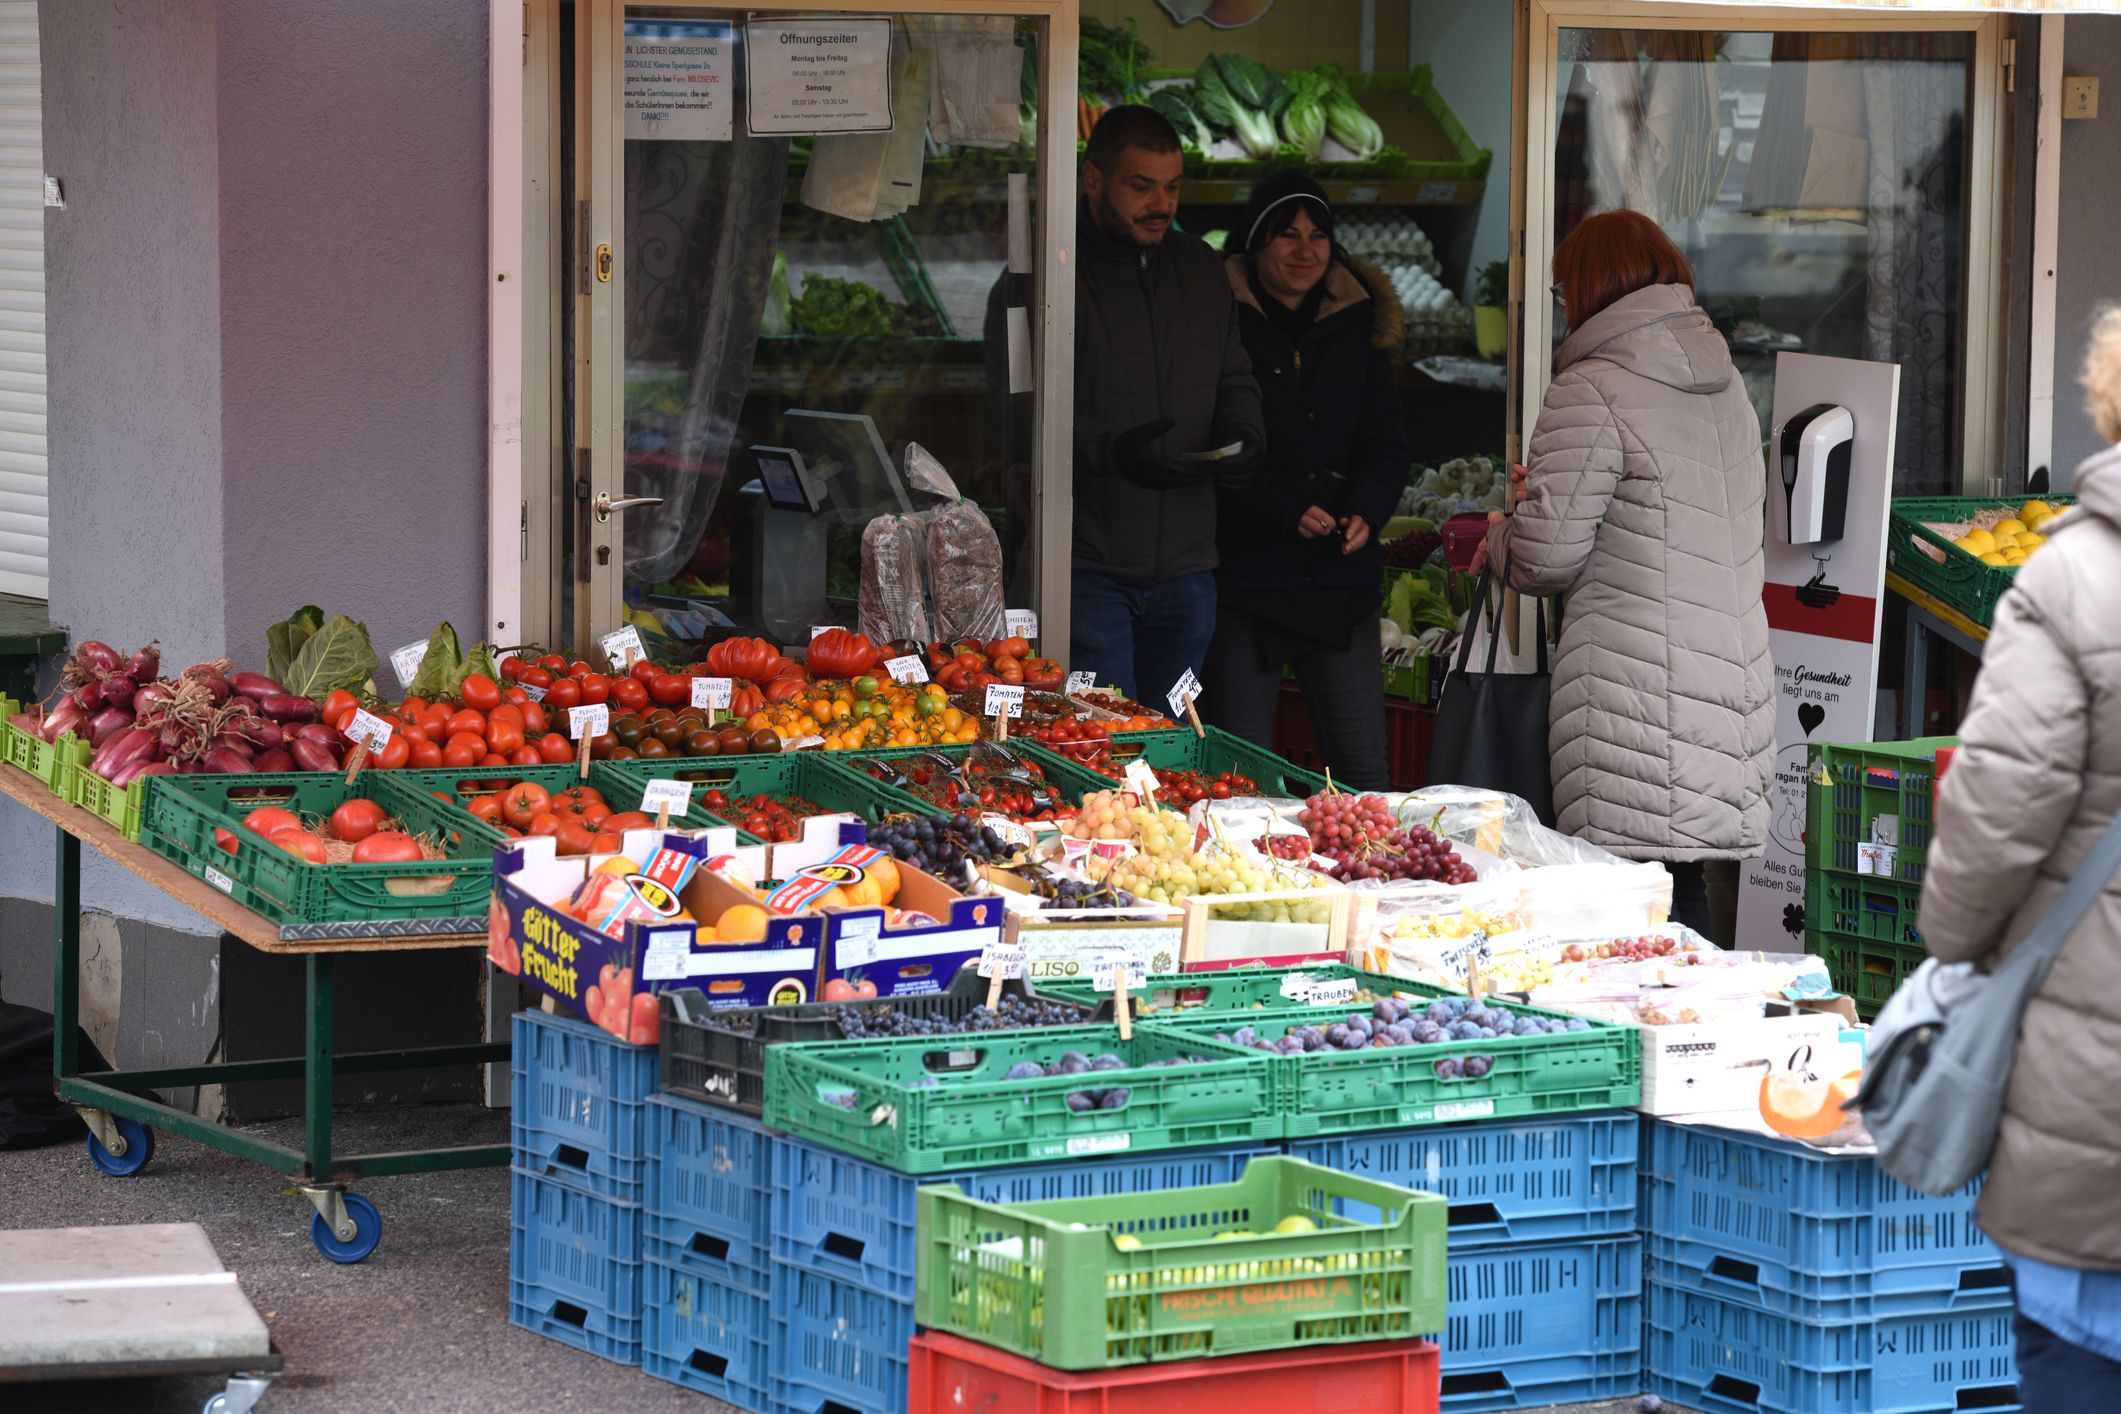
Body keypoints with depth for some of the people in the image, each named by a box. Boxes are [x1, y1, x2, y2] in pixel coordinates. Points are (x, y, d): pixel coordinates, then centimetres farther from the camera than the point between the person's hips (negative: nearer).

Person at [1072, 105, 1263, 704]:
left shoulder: (1202, 270, 14)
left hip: (1185, 567, 6)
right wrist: (1109, 452, -27)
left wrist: (1241, 435, 1)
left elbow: (1235, 379, 24)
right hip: (1086, 565, -6)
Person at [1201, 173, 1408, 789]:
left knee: (1362, 767, 2)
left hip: (1341, 578, 4)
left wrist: (1365, 511, -7)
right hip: (1243, 577, -4)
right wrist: (1284, 511, -18)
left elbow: (1387, 445, 13)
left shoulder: (1358, 323, 12)